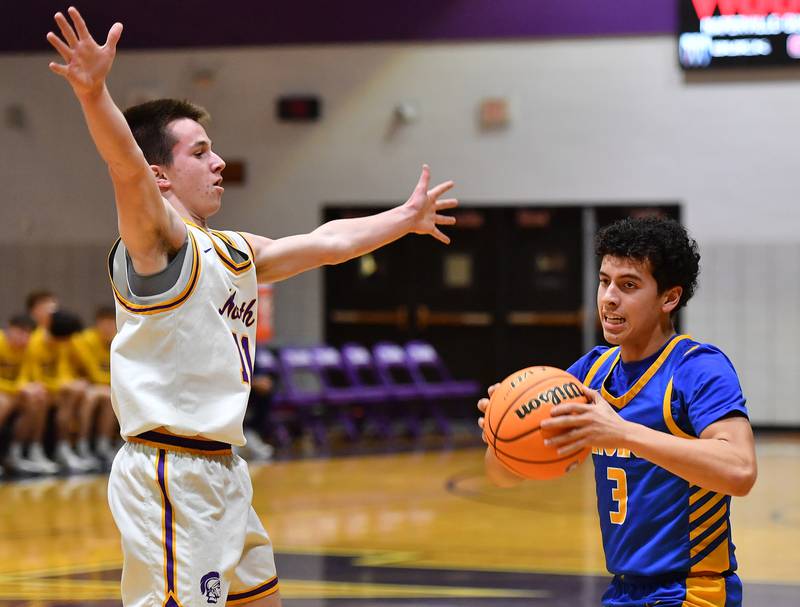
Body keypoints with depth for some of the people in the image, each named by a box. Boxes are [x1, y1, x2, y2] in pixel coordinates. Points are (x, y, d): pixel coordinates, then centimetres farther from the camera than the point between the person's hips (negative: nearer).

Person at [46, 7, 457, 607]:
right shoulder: (159, 236, -10)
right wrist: (94, 93, -48)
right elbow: (128, 168, -30)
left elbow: (327, 243, 30)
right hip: (170, 472, -10)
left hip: (222, 472, 10)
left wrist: (406, 218, 42)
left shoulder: (235, 251, 17)